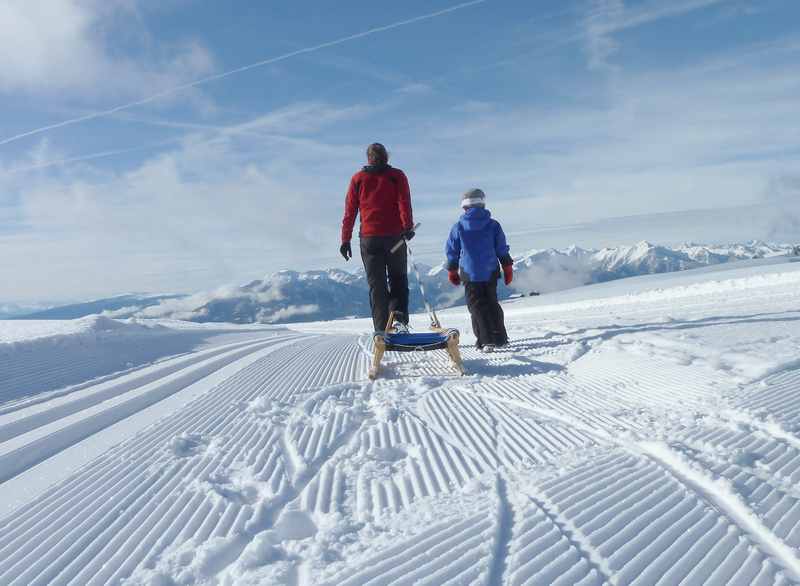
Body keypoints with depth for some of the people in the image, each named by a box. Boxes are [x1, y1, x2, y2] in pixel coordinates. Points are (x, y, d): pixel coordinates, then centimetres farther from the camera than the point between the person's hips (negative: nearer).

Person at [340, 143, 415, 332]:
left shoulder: (358, 178, 9)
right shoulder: (397, 176, 6)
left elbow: (349, 211, 6)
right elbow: (404, 203, -9)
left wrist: (346, 239, 7)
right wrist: (408, 227, -16)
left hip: (369, 238, 1)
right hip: (394, 236, -1)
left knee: (376, 284, 5)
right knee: (398, 278, 15)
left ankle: (382, 329, -1)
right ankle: (399, 310, -8)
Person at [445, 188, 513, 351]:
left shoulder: (459, 226, -1)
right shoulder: (493, 225, 2)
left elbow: (451, 251, 5)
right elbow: (502, 249, 4)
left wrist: (452, 270, 16)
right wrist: (507, 268, 13)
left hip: (470, 274, -2)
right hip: (491, 272, 2)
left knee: (477, 306, 1)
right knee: (492, 303, 16)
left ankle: (486, 341, -7)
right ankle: (500, 337, 18)